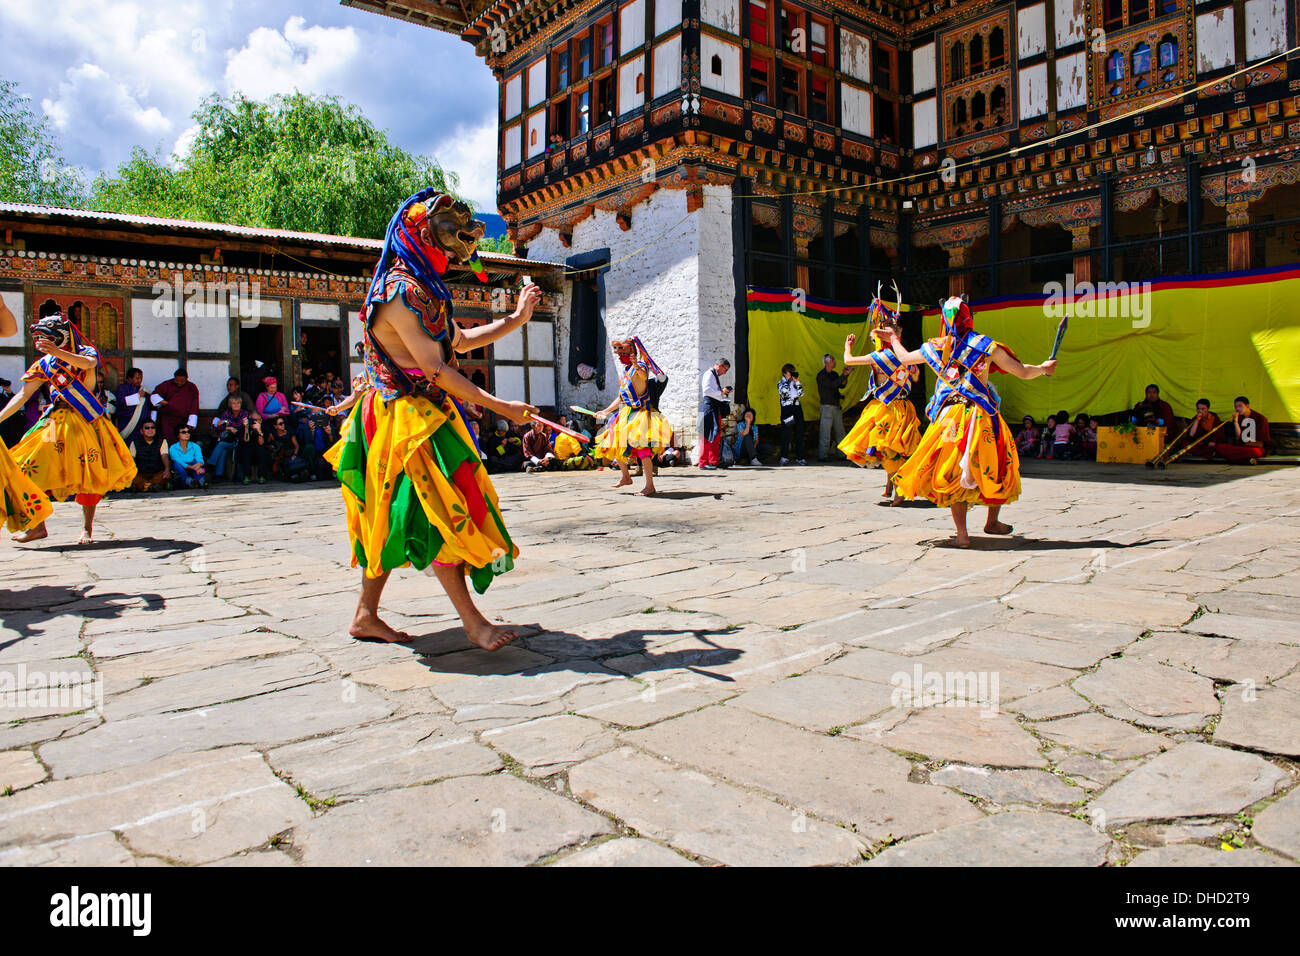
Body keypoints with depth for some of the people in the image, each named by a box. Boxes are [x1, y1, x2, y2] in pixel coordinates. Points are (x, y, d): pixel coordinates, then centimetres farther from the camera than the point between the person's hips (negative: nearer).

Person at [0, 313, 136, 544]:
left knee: (89, 473, -4)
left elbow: (88, 363, -28)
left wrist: (58, 352, -42)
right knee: (35, 469, -6)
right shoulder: (45, 363, 10)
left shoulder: (86, 352, -1)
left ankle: (87, 528, 5)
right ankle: (38, 526, 1)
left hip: (86, 421, -4)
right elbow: (23, 394, 10)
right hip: (56, 422, 4)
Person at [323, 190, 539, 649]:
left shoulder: (423, 287, 16)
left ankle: (366, 615, 20)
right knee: (438, 514, -8)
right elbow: (434, 368, -21)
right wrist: (499, 407, -19)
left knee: (396, 519, 12)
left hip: (423, 414, 10)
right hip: (409, 416, -10)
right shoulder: (402, 289, -16)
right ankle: (472, 621, -2)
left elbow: (459, 341, 24)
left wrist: (516, 318, 18)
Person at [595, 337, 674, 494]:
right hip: (625, 413, 9)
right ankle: (625, 477, 33)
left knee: (641, 446, -21)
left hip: (640, 412, -9)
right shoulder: (623, 372, 18)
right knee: (616, 445, 12)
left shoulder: (640, 366, -6)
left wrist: (637, 367, -55)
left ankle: (650, 485, -21)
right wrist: (605, 411, 27)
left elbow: (643, 376, -34)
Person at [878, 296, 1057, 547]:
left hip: (948, 416, 2)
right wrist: (1043, 368, 22)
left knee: (954, 473, 6)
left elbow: (905, 358, 22)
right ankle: (992, 521, 26)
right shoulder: (986, 345, -1)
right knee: (997, 467, 18)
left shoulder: (936, 347, 6)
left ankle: (961, 533, -1)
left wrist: (893, 339, 40)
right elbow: (1022, 372, 2)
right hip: (981, 415, -2)